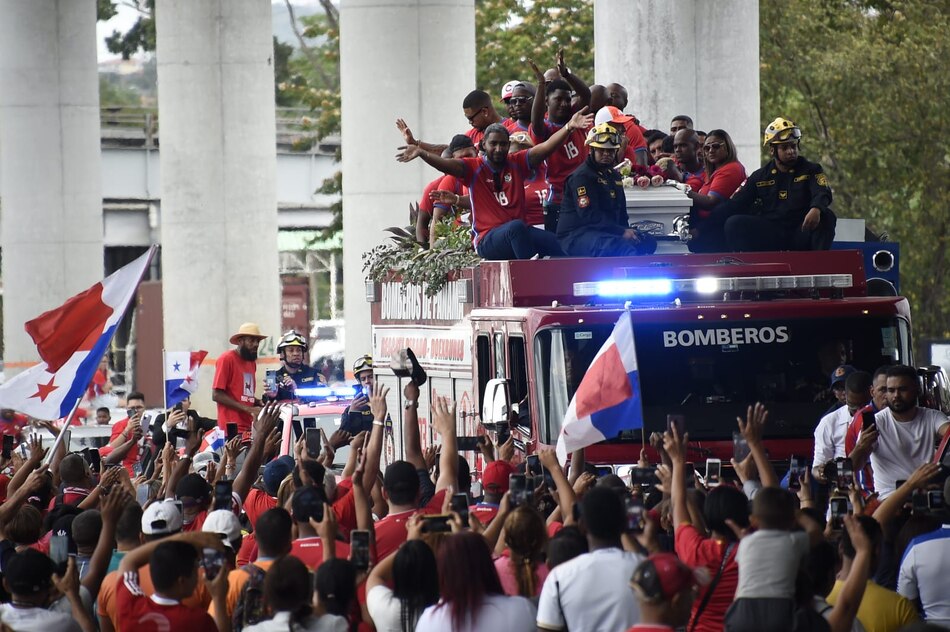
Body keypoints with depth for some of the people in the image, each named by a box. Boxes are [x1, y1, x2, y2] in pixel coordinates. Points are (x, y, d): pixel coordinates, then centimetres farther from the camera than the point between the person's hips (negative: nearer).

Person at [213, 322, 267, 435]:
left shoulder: (252, 361, 16)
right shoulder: (227, 359, -5)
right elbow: (217, 395, -11)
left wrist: (258, 402, 4)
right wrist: (248, 409, -15)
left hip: (249, 427, 7)